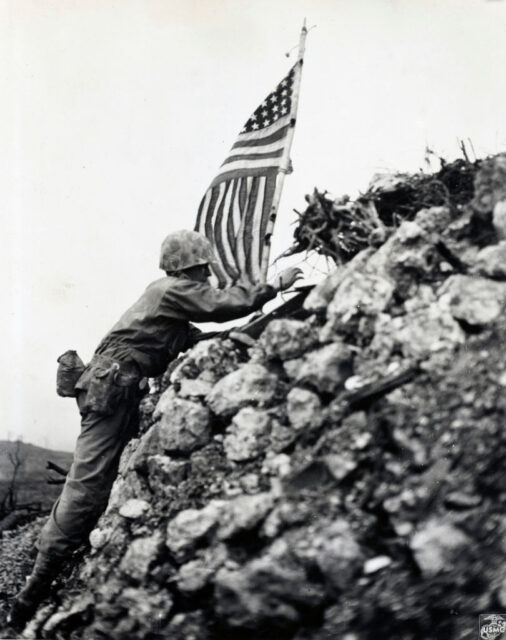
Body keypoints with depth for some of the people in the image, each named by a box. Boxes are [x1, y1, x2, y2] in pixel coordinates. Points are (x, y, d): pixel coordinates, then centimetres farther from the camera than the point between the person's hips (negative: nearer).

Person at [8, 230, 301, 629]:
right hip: (111, 384, -11)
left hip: (118, 390, 11)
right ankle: (33, 595, -13)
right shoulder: (176, 290, -4)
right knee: (87, 487, -15)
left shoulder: (169, 295, 24)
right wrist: (278, 284, 4)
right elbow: (228, 302, -8)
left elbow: (193, 339, 26)